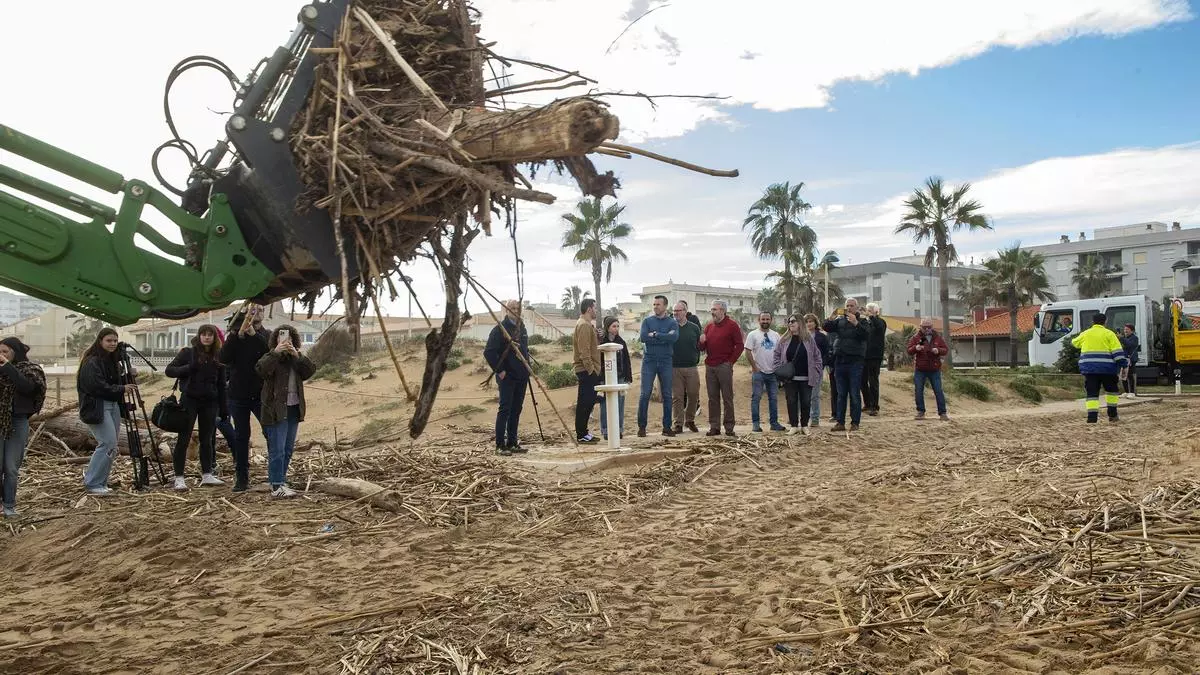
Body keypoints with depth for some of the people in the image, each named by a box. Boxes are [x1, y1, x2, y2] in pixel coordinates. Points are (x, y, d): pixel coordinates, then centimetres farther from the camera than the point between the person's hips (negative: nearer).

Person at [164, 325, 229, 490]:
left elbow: (221, 385, 8)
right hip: (189, 400, -3)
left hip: (209, 402, 3)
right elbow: (169, 370, -3)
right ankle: (179, 477, 3)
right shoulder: (188, 353, -1)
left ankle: (207, 475, 14)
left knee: (207, 439, 7)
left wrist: (223, 408, 5)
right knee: (183, 439, -1)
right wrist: (187, 368, -21)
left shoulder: (218, 357, 7)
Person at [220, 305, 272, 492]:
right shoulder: (235, 336, 6)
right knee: (241, 436, 7)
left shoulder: (267, 336, 4)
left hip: (262, 394, -1)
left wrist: (253, 334, -23)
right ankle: (241, 478, 14)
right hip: (238, 395, 1)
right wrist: (239, 334, -20)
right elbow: (223, 358, -11)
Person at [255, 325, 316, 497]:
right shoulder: (270, 357, -5)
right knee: (277, 450, -8)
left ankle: (281, 481, 22)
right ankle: (277, 487, -7)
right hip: (275, 410, -6)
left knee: (288, 449, 12)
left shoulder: (297, 358, 12)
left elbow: (310, 370, -6)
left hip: (293, 409, 6)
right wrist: (275, 353, -35)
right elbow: (261, 369, -25)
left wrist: (297, 356, -19)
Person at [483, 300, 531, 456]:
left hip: (521, 377, 7)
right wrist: (499, 370, -15)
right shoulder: (500, 329, -10)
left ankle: (512, 442, 17)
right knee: (504, 410, -5)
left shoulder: (522, 328, 14)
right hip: (507, 377, -7)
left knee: (516, 410, 10)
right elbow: (488, 352, -14)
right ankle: (500, 445, -1)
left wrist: (527, 368, 14)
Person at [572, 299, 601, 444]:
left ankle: (583, 432, 20)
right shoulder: (584, 325, -14)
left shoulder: (587, 324, 20)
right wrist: (590, 369, -22)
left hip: (589, 371, 11)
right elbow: (584, 350, -21)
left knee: (588, 402, 14)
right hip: (587, 370, -11)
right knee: (585, 402, -7)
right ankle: (581, 435, -3)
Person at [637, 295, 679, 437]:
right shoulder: (647, 321, 6)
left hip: (666, 361, 1)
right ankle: (641, 426, 3)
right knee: (645, 394, -4)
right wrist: (664, 338, -12)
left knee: (667, 395, 5)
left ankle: (667, 427, 13)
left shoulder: (672, 323, 5)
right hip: (649, 361, -1)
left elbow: (674, 337, -15)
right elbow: (643, 337, -11)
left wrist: (655, 335, -14)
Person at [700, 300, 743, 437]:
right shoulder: (709, 326, 15)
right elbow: (703, 348, 19)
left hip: (724, 366, -5)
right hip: (710, 366, 6)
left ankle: (729, 428, 3)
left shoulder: (732, 325, -2)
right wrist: (702, 342, -3)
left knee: (727, 398, -1)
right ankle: (714, 427, 11)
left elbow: (740, 345, -6)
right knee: (712, 398, 7)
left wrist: (731, 361, -10)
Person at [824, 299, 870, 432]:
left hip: (855, 362, -4)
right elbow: (827, 328, 1)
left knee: (854, 395, 1)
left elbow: (867, 335, -15)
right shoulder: (840, 321, 11)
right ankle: (840, 422, 12)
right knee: (841, 394, 8)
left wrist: (856, 323, -27)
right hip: (840, 361, 4)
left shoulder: (861, 322, 1)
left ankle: (855, 422, 7)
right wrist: (831, 319, -17)